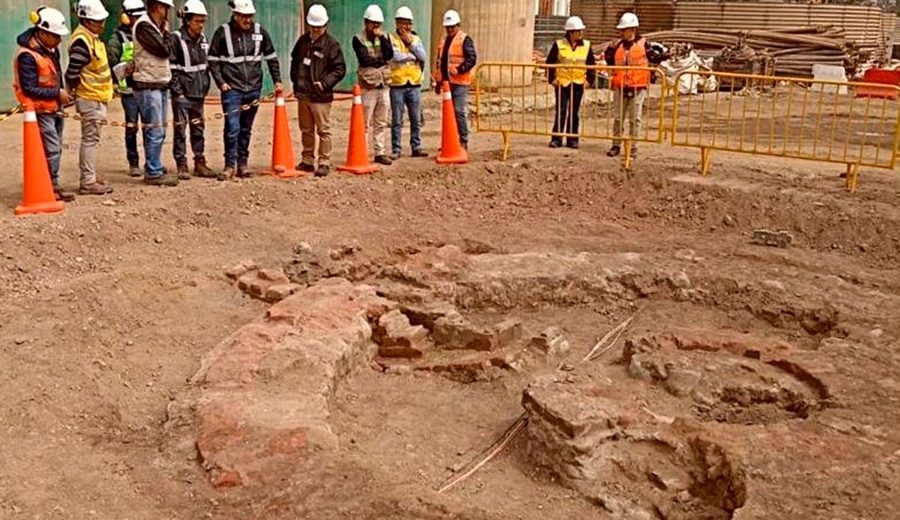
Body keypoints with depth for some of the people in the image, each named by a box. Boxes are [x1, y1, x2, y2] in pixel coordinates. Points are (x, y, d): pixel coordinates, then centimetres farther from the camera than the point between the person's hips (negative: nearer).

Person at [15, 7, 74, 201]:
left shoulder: (51, 49, 7)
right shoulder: (27, 55, -20)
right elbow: (29, 89, -21)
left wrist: (62, 94, 7)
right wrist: (57, 94, -20)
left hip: (54, 108, 9)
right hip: (40, 110, -9)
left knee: (55, 149, 13)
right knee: (51, 149, -10)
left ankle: (51, 186, 22)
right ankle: (52, 187, -2)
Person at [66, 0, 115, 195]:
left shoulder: (93, 38, 13)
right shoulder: (81, 41, -18)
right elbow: (72, 73, -21)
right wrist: (75, 91, -10)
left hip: (97, 97, 10)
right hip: (89, 98, -10)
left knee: (92, 139, 15)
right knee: (90, 139, -6)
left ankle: (91, 177, 25)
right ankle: (88, 182, -1)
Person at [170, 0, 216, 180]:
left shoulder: (202, 39, 11)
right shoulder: (176, 38, -9)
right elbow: (171, 67, -12)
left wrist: (205, 86, 12)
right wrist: (177, 90, -14)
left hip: (199, 92, 6)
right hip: (182, 93, -6)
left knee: (198, 129, 11)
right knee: (180, 129, -1)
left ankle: (200, 163, 18)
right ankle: (182, 166, 4)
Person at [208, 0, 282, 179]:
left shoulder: (259, 32, 5)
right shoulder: (223, 32, -4)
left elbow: (271, 58, 13)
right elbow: (213, 60, 0)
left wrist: (277, 80, 7)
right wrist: (220, 82, -8)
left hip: (253, 89, 3)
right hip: (232, 89, -3)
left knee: (246, 129, 9)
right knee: (232, 128, -10)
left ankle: (242, 164, 18)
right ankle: (230, 165, -2)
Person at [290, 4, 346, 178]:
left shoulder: (332, 44, -6)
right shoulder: (302, 41, 12)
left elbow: (340, 69, -8)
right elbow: (294, 61, 24)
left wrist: (325, 82, -18)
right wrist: (296, 80, 12)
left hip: (321, 96, -6)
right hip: (302, 94, 6)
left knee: (323, 131, -4)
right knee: (306, 130, 14)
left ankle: (324, 163, 1)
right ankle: (307, 161, 23)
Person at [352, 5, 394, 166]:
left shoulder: (384, 37, 12)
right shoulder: (358, 39, -2)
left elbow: (390, 54, -6)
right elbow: (364, 60, -16)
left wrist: (381, 37, -10)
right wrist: (381, 59, -5)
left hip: (384, 86, 5)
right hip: (368, 86, -5)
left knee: (381, 123, 9)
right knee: (366, 124, -5)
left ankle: (379, 153, 17)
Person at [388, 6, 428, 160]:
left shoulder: (416, 39, 12)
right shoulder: (391, 39, 0)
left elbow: (423, 57, -3)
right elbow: (395, 56, -17)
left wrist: (411, 42, -8)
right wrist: (413, 56, -7)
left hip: (414, 84, 4)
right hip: (397, 85, -3)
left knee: (416, 120, 6)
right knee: (397, 120, 0)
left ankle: (416, 147, 14)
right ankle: (396, 149, 5)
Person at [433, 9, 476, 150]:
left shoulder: (465, 39, -5)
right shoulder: (443, 40, 18)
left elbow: (472, 59, -13)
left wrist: (459, 69, -25)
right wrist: (438, 81, 20)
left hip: (460, 82, -7)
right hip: (447, 82, 7)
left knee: (459, 111, -13)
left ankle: (463, 141, -5)